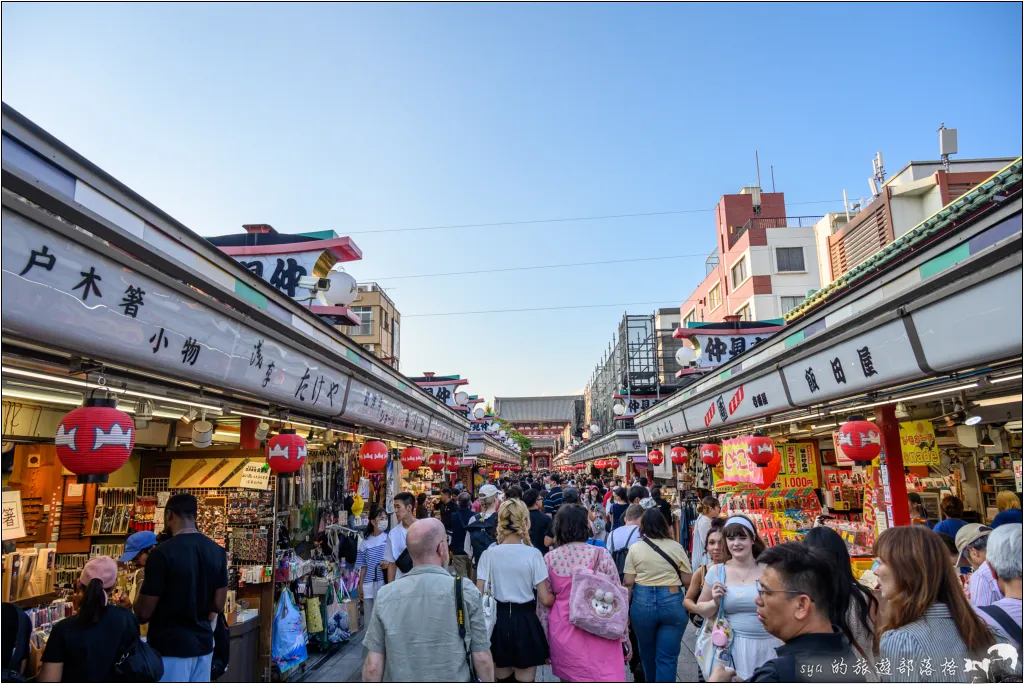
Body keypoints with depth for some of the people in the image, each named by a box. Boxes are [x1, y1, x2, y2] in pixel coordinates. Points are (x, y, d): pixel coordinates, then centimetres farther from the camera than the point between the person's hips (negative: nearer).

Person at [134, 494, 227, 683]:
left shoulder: (163, 552, -17)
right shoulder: (217, 551, 0)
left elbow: (144, 613, -12)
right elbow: (218, 605, 6)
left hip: (171, 645, -5)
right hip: (203, 642, 6)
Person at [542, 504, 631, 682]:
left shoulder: (549, 559, -2)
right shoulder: (601, 555, -8)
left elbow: (544, 602, 4)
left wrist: (543, 639, 15)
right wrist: (624, 637, 6)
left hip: (562, 633, 3)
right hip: (599, 634, -3)